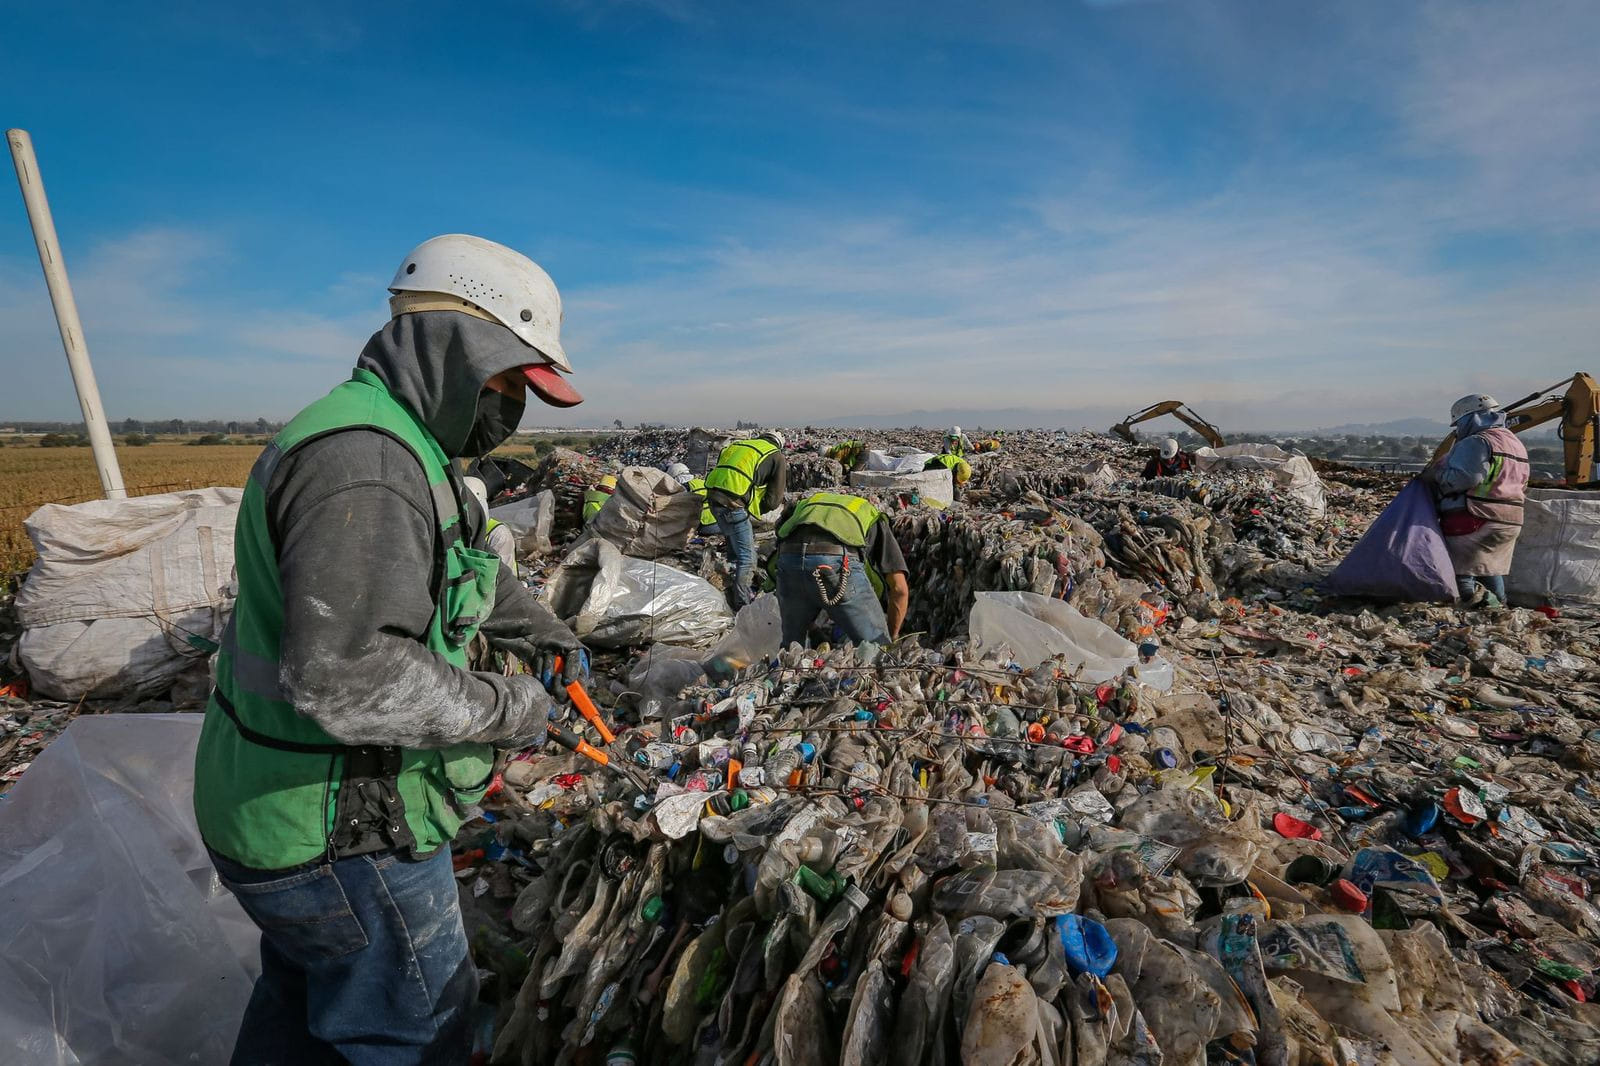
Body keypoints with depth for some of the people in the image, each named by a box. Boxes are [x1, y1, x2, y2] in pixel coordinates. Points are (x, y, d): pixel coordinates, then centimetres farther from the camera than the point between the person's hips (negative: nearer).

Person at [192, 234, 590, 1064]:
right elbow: (347, 674, -37)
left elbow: (456, 565, 19)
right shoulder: (362, 463, -29)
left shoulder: (394, 444, 7)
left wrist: (537, 628, 10)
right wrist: (505, 709, -25)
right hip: (340, 837, -10)